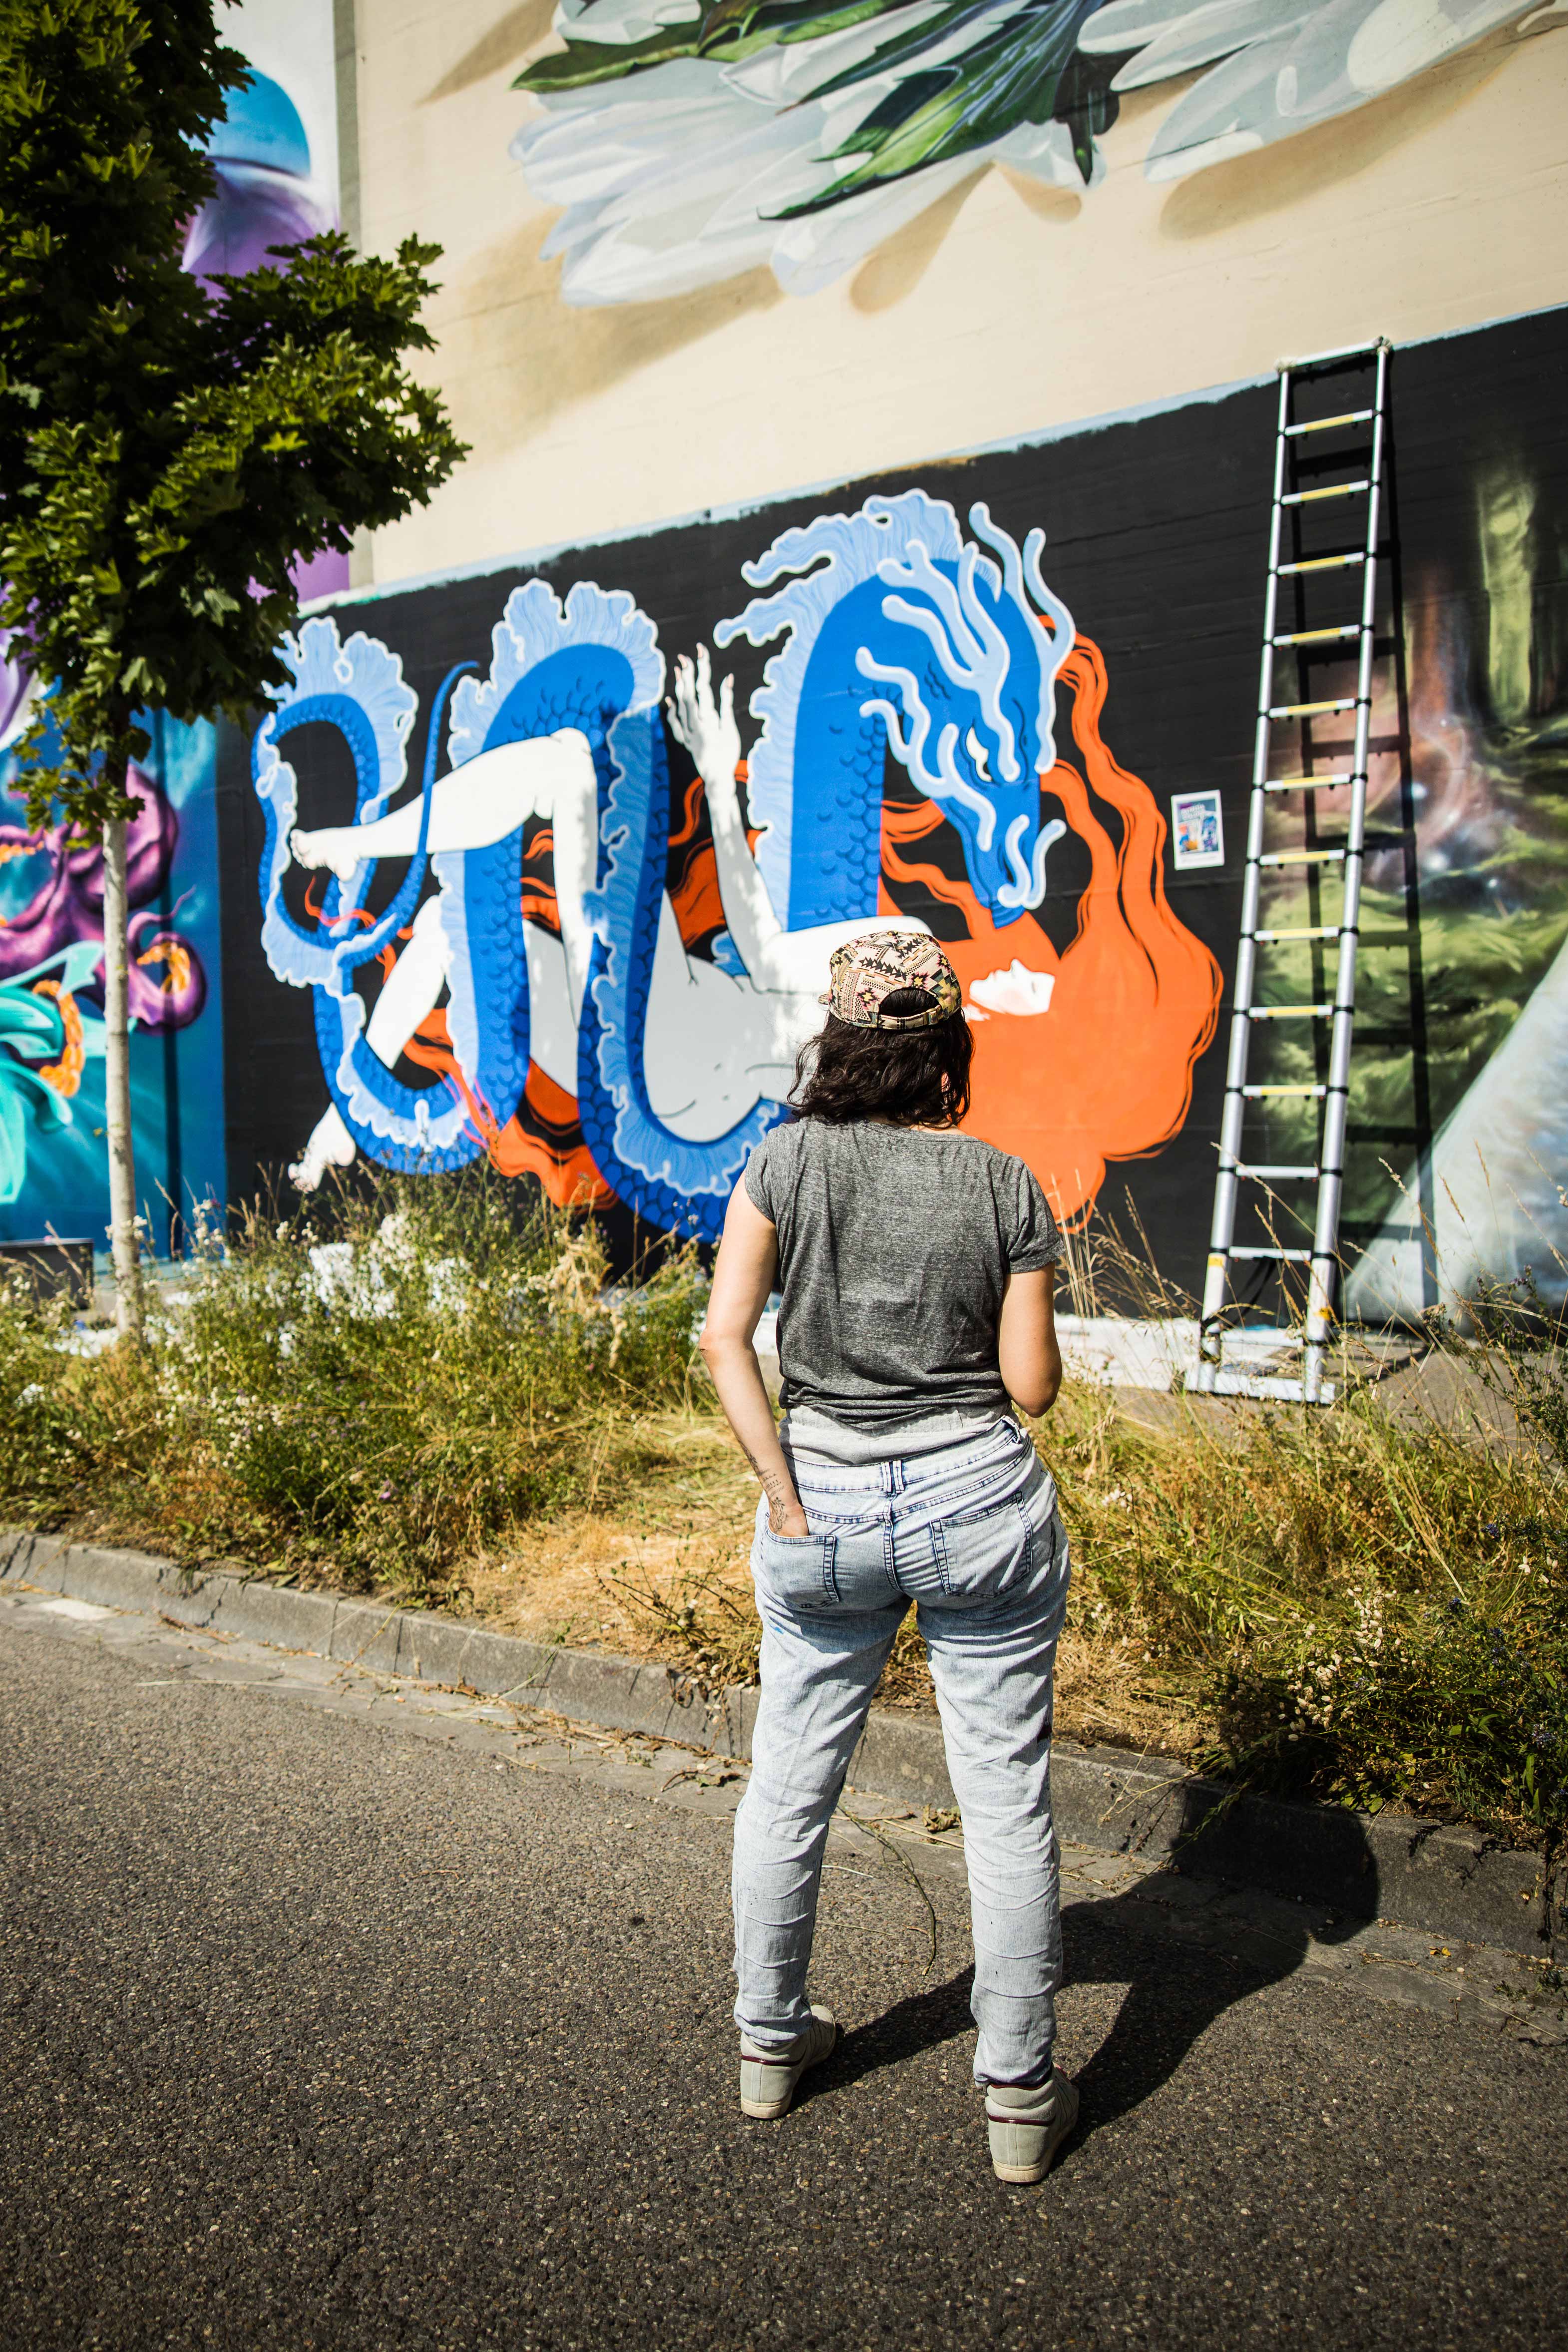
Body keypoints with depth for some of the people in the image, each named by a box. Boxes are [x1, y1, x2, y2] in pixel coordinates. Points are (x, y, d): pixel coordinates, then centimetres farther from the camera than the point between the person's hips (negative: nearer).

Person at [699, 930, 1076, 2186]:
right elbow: (1033, 1385, -5)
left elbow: (726, 1333, -11)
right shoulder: (1005, 1184, -4)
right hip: (980, 1497, -1)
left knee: (788, 1786, 18)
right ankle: (1020, 2095, 22)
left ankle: (770, 2041, 35)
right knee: (1008, 1798, 11)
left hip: (828, 1505, 1)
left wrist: (785, 1495, -8)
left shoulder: (787, 1161, -3)